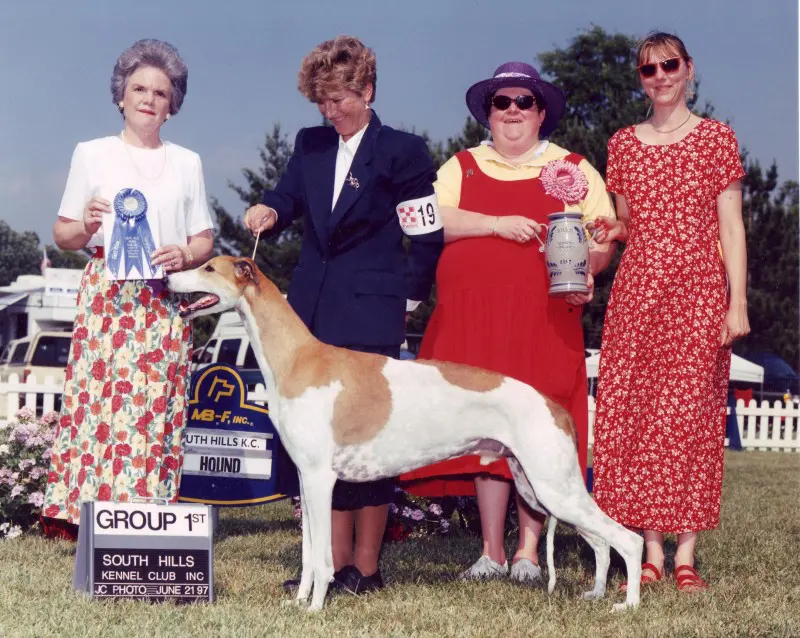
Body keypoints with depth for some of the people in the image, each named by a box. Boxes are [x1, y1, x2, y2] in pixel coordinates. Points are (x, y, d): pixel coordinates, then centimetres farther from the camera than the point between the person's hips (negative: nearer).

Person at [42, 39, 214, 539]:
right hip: (106, 297, -1)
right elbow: (63, 235, 10)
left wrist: (185, 255, -6)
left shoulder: (187, 162, 15)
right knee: (97, 401, -9)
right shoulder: (92, 154, 10)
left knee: (157, 411, -5)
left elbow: (205, 240, 15)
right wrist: (87, 226, -11)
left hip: (165, 304, 1)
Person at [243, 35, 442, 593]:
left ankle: (366, 566, 2)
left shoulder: (403, 151, -2)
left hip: (369, 317, -6)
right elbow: (288, 197, 13)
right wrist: (269, 212, -10)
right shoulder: (311, 145, 14)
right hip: (312, 313, 6)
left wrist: (404, 300, 3)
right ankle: (334, 562, 12)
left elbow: (428, 236, 0)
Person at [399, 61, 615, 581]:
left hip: (546, 318, -1)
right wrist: (496, 224, -9)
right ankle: (492, 552, 5)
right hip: (473, 318, 1)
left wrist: (586, 271, -12)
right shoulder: (461, 167, 18)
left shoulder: (574, 169, 15)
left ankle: (529, 551, -1)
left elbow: (604, 240, 8)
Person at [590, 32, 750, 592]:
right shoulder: (623, 144, 12)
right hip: (636, 292, 3)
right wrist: (610, 230, -3)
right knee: (634, 414, -1)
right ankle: (651, 551, 5)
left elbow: (731, 226, 1)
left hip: (698, 290, -3)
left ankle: (686, 555, 0)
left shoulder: (716, 138, 4)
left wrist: (737, 303, -7)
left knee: (690, 414, -5)